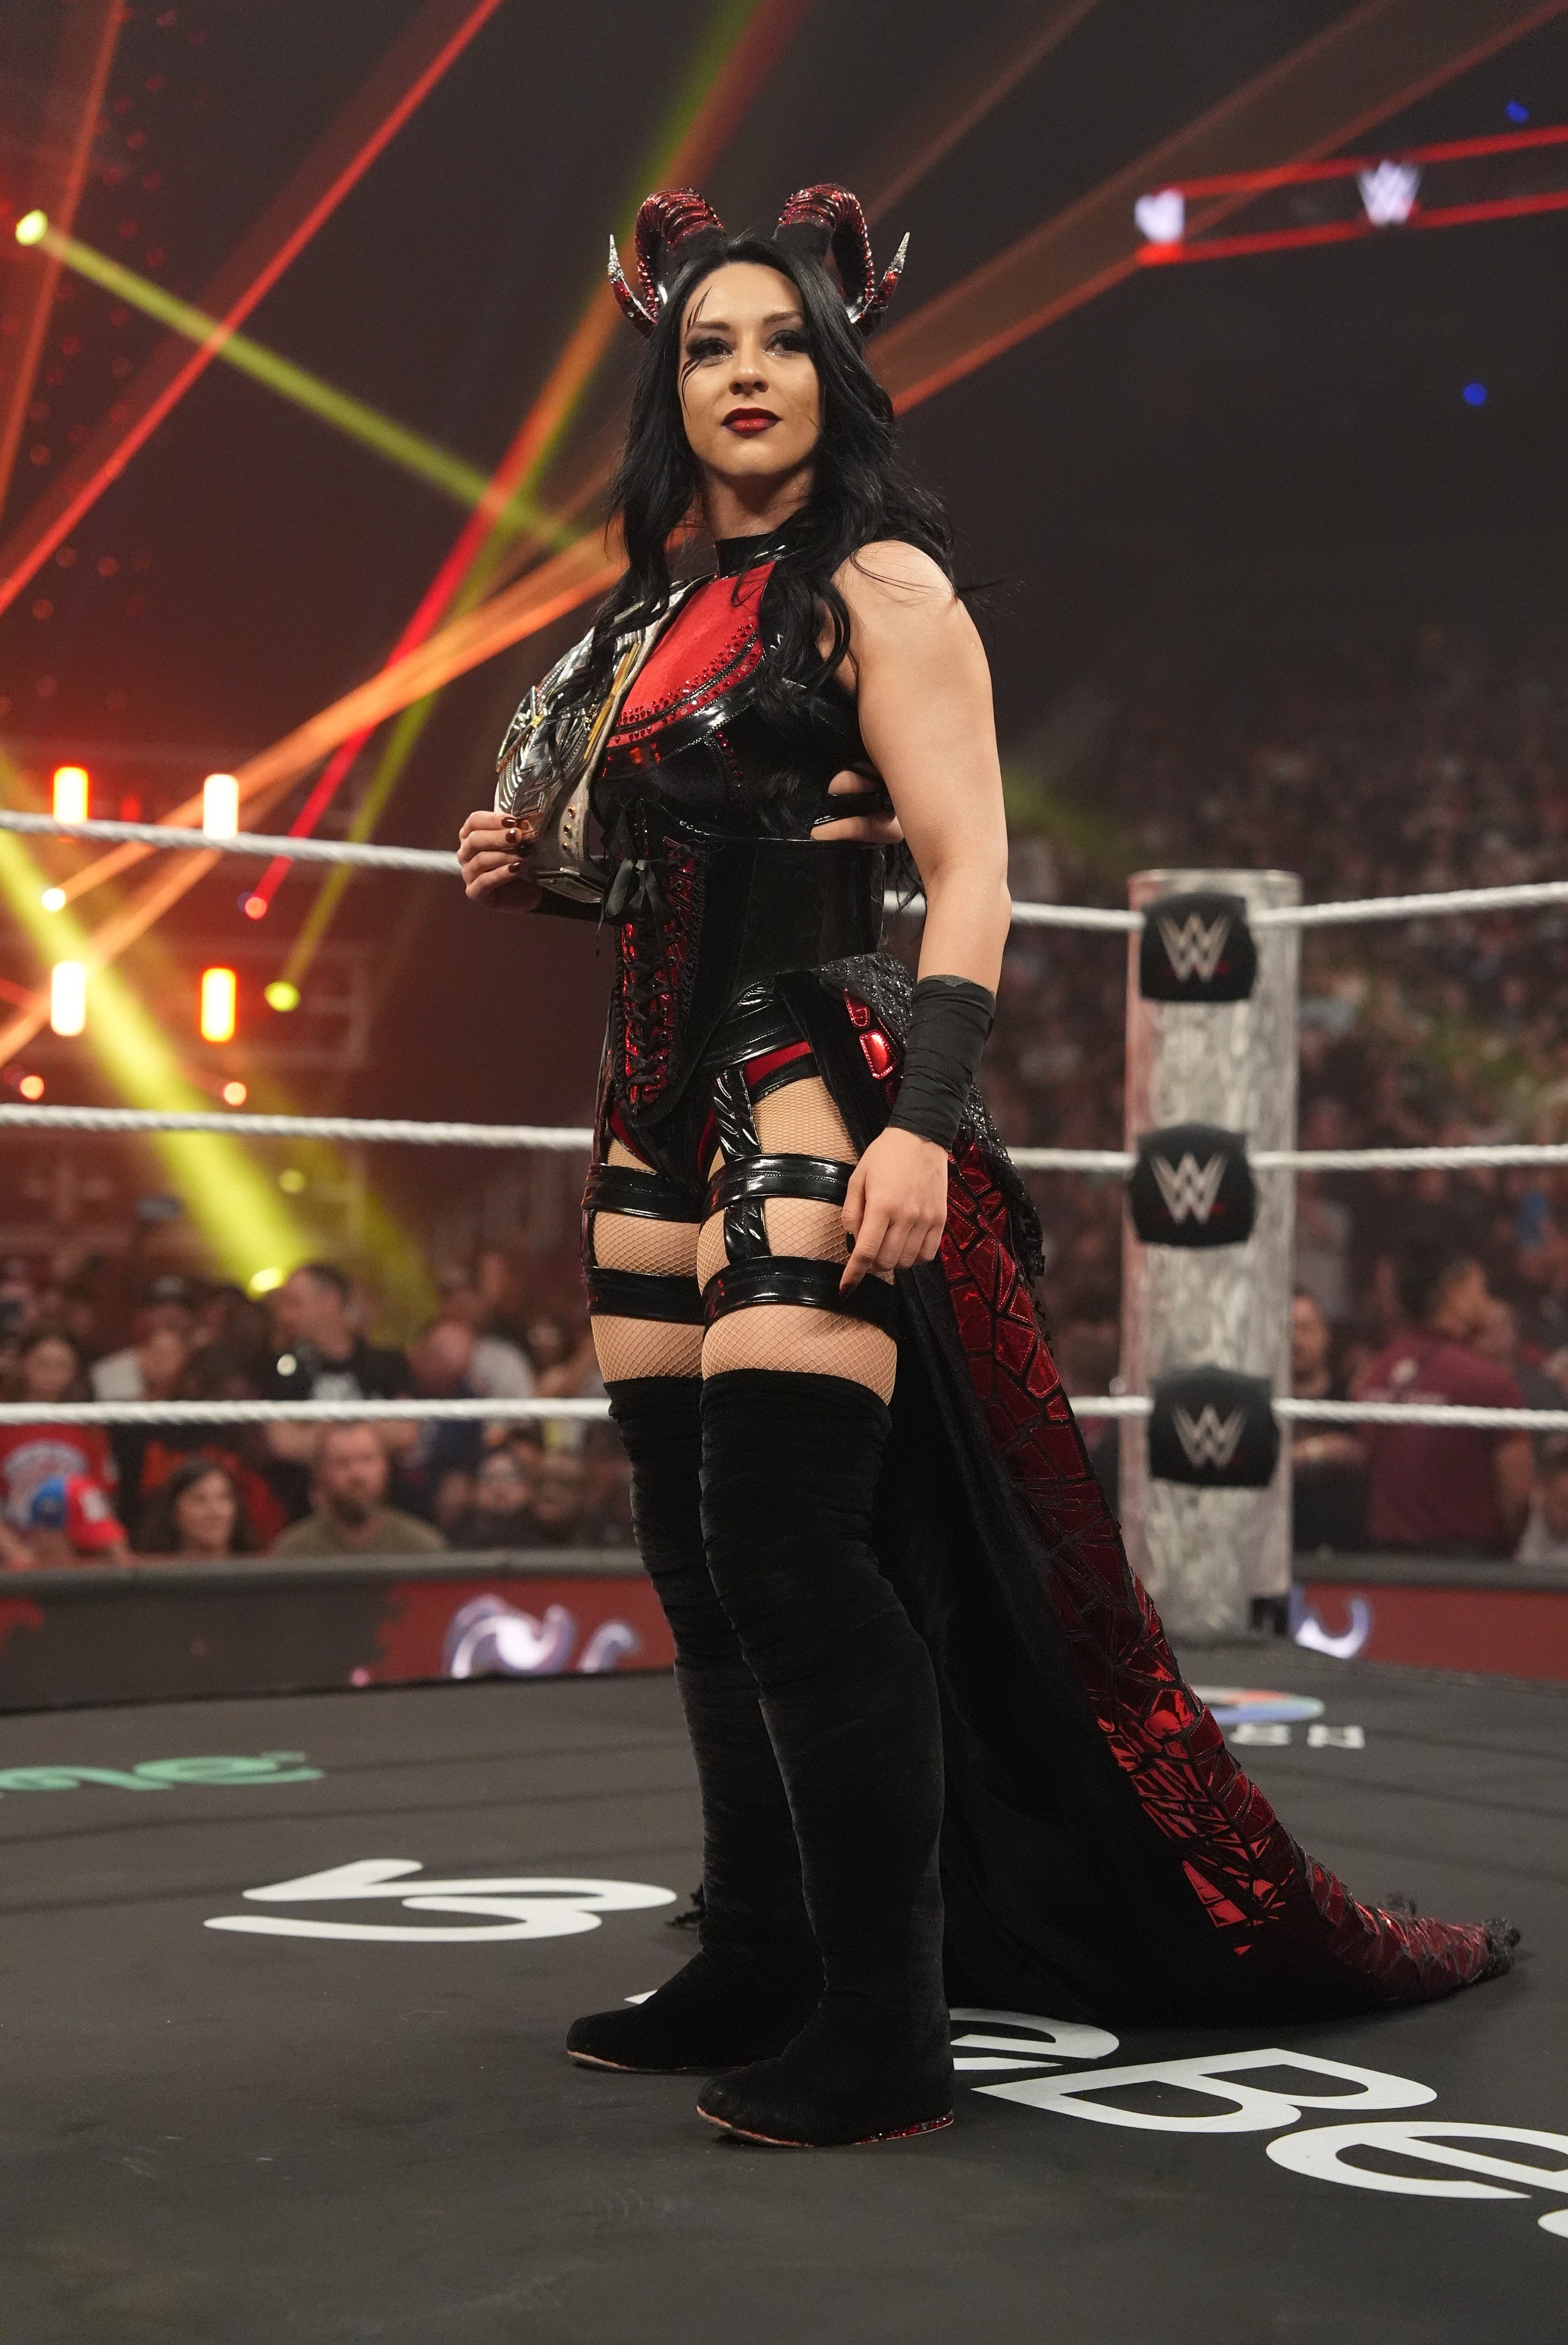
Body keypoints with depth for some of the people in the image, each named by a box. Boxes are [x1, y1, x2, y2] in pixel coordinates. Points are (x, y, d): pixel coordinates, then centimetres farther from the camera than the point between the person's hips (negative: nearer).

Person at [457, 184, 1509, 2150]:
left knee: (789, 1554, -13)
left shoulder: (878, 590, -4)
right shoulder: (660, 619, 18)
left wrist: (924, 1122, -24)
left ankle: (883, 2036, -6)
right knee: (697, 1561, 9)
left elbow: (967, 872, -13)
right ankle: (756, 1970, 20)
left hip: (814, 1103, -8)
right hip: (663, 1107, 8)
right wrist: (542, 869, 9)